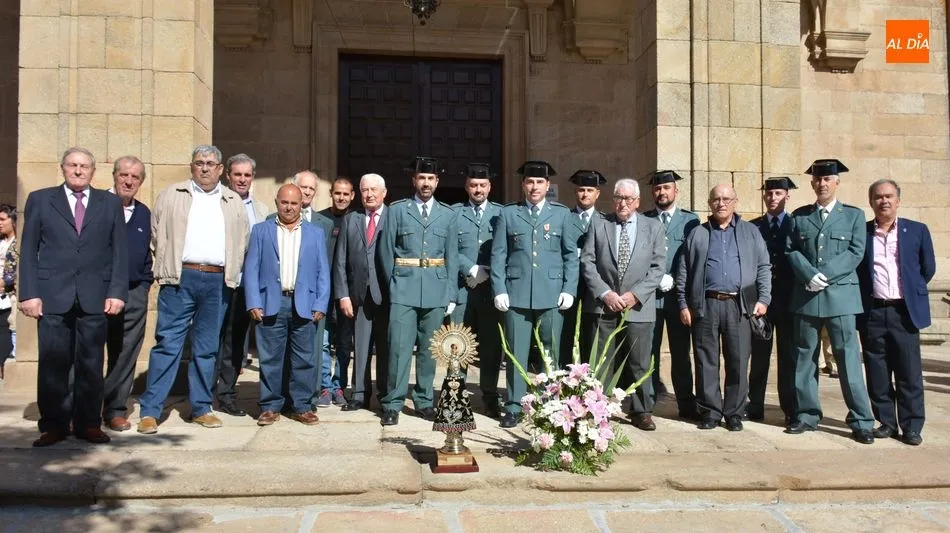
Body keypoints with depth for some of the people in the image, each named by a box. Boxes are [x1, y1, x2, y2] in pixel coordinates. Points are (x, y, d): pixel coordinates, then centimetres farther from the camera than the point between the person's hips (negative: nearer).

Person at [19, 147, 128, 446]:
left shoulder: (110, 203, 12)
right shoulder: (40, 200, 10)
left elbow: (119, 252, 7)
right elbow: (28, 250, 6)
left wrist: (117, 292, -3)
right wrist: (29, 293, -3)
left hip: (95, 297, 1)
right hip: (53, 296, 0)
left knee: (91, 364, 3)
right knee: (53, 364, 2)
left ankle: (89, 424, 12)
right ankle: (53, 425, 11)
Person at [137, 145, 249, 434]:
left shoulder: (234, 202, 14)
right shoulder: (172, 195, 9)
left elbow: (242, 243, 16)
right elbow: (157, 234, 8)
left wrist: (232, 274, 9)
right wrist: (168, 265, 3)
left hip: (217, 282, 2)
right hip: (181, 279, -2)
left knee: (208, 348, 9)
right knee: (167, 344, -4)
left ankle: (201, 408, 17)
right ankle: (150, 410, 1)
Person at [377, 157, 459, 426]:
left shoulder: (447, 214, 9)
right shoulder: (397, 210, 4)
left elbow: (452, 256, 8)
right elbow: (386, 251, 5)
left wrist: (451, 294, 3)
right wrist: (394, 284, 3)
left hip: (437, 291, 2)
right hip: (404, 290, -2)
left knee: (429, 348, 8)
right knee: (399, 346, -6)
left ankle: (424, 401, 19)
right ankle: (393, 404, 2)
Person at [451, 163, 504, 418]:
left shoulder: (501, 213, 9)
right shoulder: (453, 212, 8)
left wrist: (488, 273, -8)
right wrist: (471, 270, -11)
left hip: (492, 287, 1)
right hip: (461, 288, 0)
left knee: (491, 343, 5)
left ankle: (490, 397, 15)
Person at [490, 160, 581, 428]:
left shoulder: (562, 213, 9)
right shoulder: (508, 213, 8)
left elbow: (571, 255, 7)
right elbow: (498, 255, 5)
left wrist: (569, 290, -2)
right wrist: (499, 290, -3)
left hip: (552, 295, 0)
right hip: (516, 294, 0)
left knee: (550, 353, 6)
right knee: (516, 353, 3)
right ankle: (513, 408, 11)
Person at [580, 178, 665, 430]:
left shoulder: (654, 227, 7)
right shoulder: (598, 224, 7)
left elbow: (658, 267, 2)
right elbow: (587, 262, 1)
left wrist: (635, 295, -10)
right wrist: (605, 293, -10)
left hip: (638, 307, 0)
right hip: (603, 305, 0)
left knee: (640, 363, 6)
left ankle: (641, 412, 17)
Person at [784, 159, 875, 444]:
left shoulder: (854, 215, 8)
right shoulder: (799, 216, 12)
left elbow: (855, 252, -3)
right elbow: (791, 251, 4)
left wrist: (825, 275, -14)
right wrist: (809, 275, -13)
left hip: (840, 294, -2)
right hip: (805, 296, 2)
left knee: (848, 357, -4)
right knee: (804, 357, 7)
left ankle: (861, 421, 4)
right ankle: (807, 415, 17)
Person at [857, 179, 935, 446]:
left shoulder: (917, 230, 5)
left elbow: (928, 268, 11)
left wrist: (912, 291, 11)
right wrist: (864, 295, 4)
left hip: (905, 312, 0)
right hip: (872, 313, 1)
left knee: (909, 373, 1)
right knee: (878, 373, 5)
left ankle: (911, 426, 9)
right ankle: (886, 421, 16)